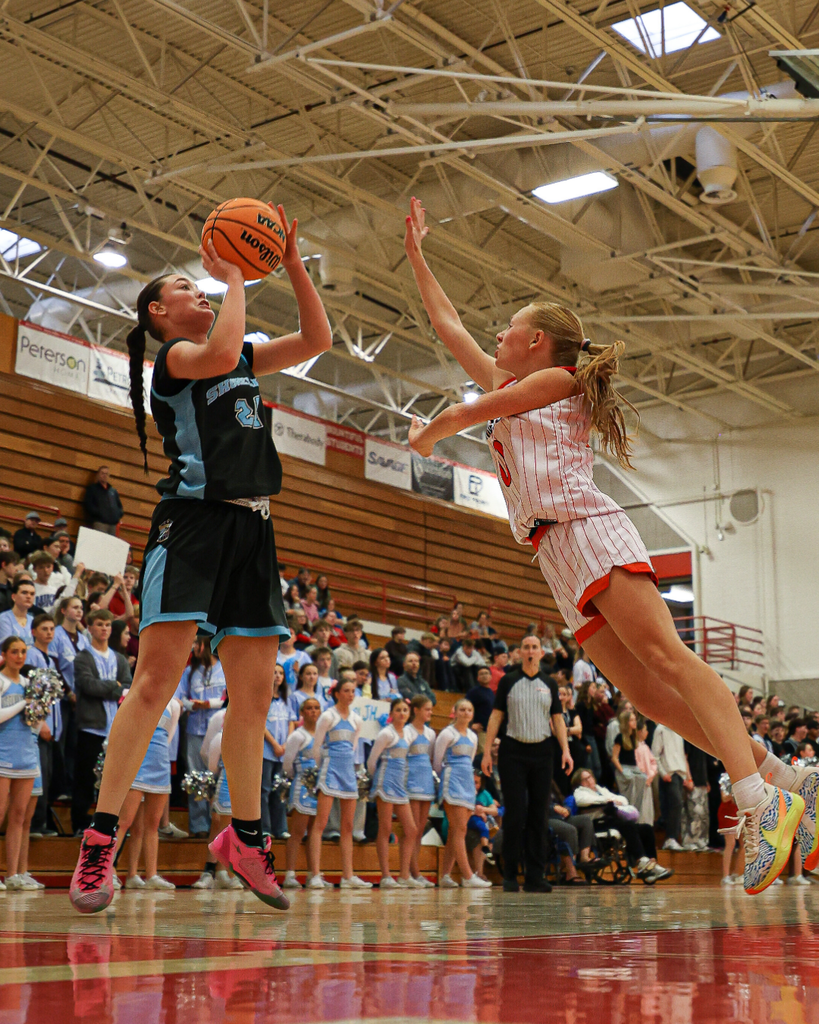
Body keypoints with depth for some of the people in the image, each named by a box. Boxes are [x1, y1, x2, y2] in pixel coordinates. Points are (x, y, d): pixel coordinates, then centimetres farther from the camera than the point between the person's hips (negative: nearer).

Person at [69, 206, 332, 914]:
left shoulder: (247, 358, 23)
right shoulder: (173, 355, 1)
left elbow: (317, 340, 18)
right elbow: (220, 354, -20)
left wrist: (293, 264, 10)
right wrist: (234, 278, -7)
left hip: (252, 530, 7)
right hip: (193, 518, -7)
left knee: (255, 690, 5)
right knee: (159, 675, -16)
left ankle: (245, 836, 17)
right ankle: (101, 839, -13)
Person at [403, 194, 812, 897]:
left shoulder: (557, 377, 11)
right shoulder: (505, 386, 33)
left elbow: (465, 413, 8)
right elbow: (448, 326, 37)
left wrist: (424, 435, 28)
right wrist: (416, 255, 42)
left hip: (587, 526, -7)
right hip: (557, 554, 7)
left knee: (664, 655, -24)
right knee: (644, 690, -9)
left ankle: (758, 799, -37)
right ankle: (782, 779, -13)